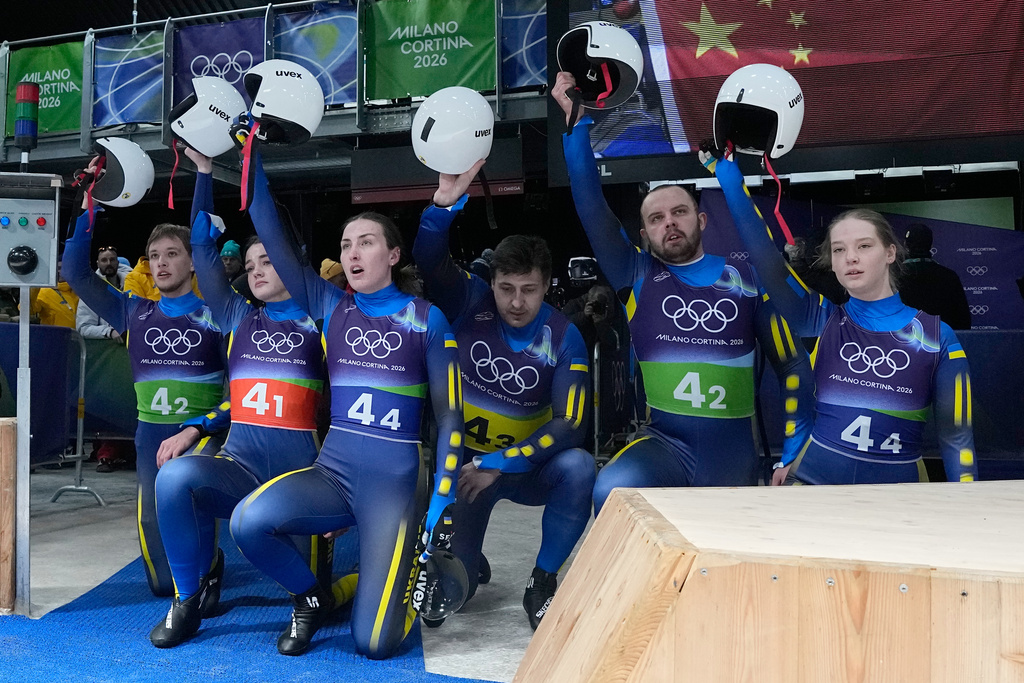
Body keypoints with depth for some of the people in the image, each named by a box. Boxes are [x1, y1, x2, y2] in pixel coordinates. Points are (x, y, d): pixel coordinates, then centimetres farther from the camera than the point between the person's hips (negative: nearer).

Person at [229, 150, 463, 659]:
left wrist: (443, 499, -7)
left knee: (374, 643, -11)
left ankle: (405, 566, 25)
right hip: (332, 471, 3)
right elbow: (273, 238, 2)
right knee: (249, 521, -29)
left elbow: (448, 414, 0)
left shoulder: (426, 319, 1)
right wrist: (251, 158, -3)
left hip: (395, 482, -3)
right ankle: (311, 600, 4)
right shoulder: (330, 307, 8)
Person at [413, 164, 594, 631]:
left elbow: (570, 425, -19)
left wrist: (500, 465, -28)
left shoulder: (563, 338, -13)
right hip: (465, 458, 0)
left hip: (528, 465, 0)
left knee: (577, 467, -34)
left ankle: (542, 584, -13)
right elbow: (429, 258, -27)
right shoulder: (471, 304, -11)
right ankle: (469, 566, 26)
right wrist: (445, 202, -45)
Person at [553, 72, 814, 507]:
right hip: (665, 444, -2)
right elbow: (591, 208, -7)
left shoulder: (745, 278, 4)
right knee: (614, 491, -31)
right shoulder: (637, 275, 3)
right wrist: (576, 122, -13)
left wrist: (795, 451, 2)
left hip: (734, 456, 2)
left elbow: (792, 363, 8)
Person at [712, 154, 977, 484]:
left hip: (899, 481, 1)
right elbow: (766, 260, -7)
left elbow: (956, 436, 4)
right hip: (815, 476, -1)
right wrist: (732, 184, -10)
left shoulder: (937, 336, 2)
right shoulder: (822, 319, 4)